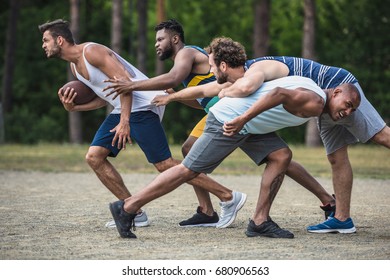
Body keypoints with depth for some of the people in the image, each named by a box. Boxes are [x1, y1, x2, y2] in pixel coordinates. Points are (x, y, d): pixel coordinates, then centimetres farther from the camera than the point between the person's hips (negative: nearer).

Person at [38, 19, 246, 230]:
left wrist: (124, 122, -27)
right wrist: (73, 108, 4)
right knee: (94, 157, 1)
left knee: (164, 164, -13)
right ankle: (135, 213, 3)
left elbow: (124, 81, -21)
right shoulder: (74, 66, 15)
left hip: (142, 106, -10)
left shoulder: (92, 52, -14)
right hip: (122, 110, 10)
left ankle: (229, 197, -8)